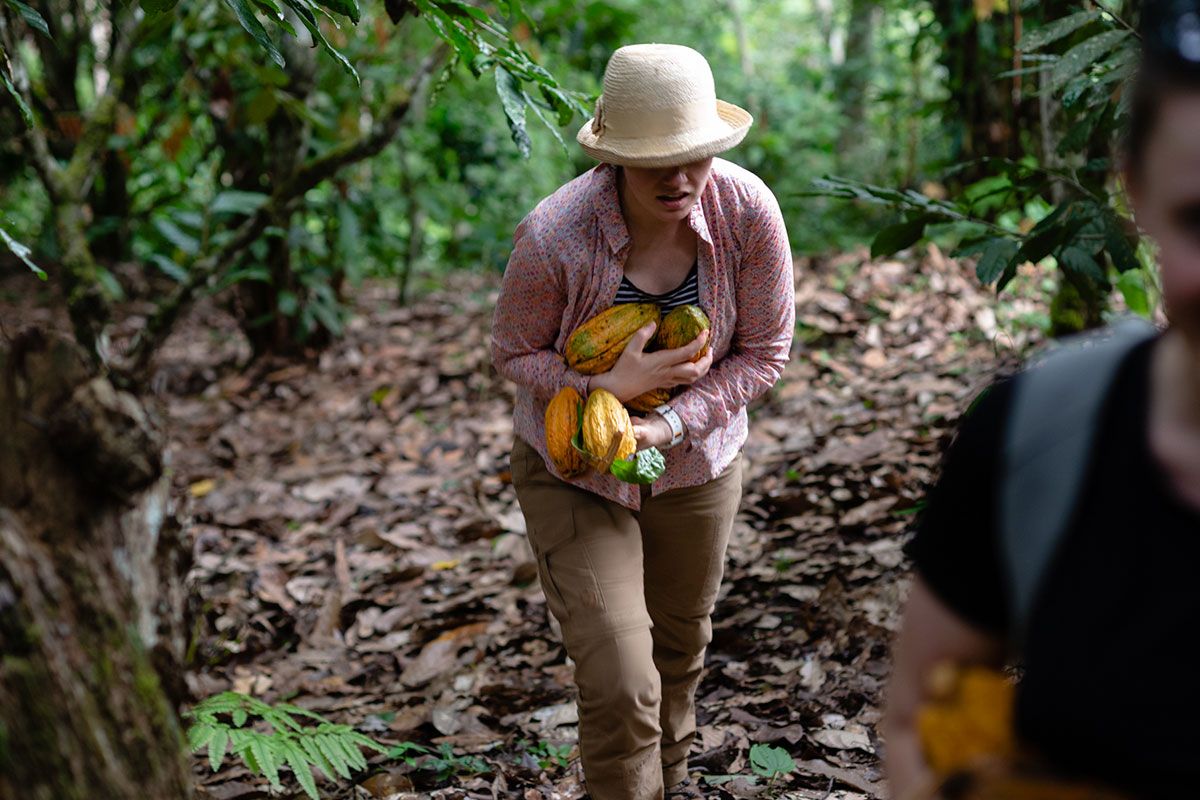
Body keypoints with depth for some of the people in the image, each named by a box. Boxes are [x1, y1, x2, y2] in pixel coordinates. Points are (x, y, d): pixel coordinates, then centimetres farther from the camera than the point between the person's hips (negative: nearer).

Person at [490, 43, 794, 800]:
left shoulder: (748, 210, -25)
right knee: (619, 687, -13)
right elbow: (514, 353, -14)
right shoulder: (553, 238, -31)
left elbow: (765, 352, -14)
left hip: (696, 464, 4)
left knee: (679, 648, 27)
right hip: (575, 471, -3)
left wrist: (669, 425, -26)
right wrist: (608, 387, -31)